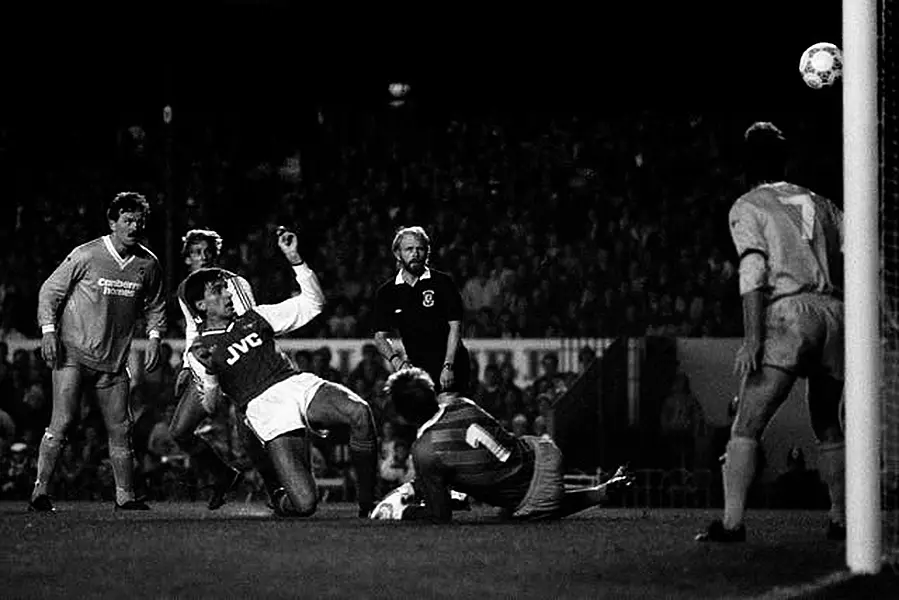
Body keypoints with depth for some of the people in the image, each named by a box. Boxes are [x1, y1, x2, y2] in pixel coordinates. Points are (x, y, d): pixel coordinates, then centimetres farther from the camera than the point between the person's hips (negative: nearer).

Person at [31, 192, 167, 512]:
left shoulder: (148, 264, 4)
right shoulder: (86, 256, -9)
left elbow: (155, 304, 21)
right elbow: (50, 291, -1)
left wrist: (154, 336, 6)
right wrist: (48, 329, -11)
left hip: (114, 360, 4)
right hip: (73, 352, -4)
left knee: (120, 430, 5)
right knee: (62, 421, -14)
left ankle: (125, 496, 16)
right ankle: (40, 491, -10)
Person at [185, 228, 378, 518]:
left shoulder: (255, 318, 23)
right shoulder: (200, 351, 9)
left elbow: (313, 303, 23)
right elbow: (211, 406, 3)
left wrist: (295, 259, 13)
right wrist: (209, 373, -16)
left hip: (300, 385, 4)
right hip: (264, 408, -4)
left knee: (359, 412, -31)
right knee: (304, 504, -21)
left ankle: (367, 503, -20)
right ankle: (279, 501, 18)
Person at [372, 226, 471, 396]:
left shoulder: (443, 283, 0)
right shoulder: (386, 292, 8)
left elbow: (455, 326, -4)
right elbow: (380, 336, 8)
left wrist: (448, 367, -14)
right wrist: (395, 359, -13)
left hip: (451, 370, -2)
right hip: (416, 368, 2)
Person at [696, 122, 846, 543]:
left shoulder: (747, 208, 8)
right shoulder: (820, 204, 22)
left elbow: (753, 272, -7)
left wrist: (753, 338, -13)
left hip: (787, 316, -5)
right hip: (832, 313, 5)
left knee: (745, 429, -6)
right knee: (828, 429, 19)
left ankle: (732, 521, -16)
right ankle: (841, 521, 16)